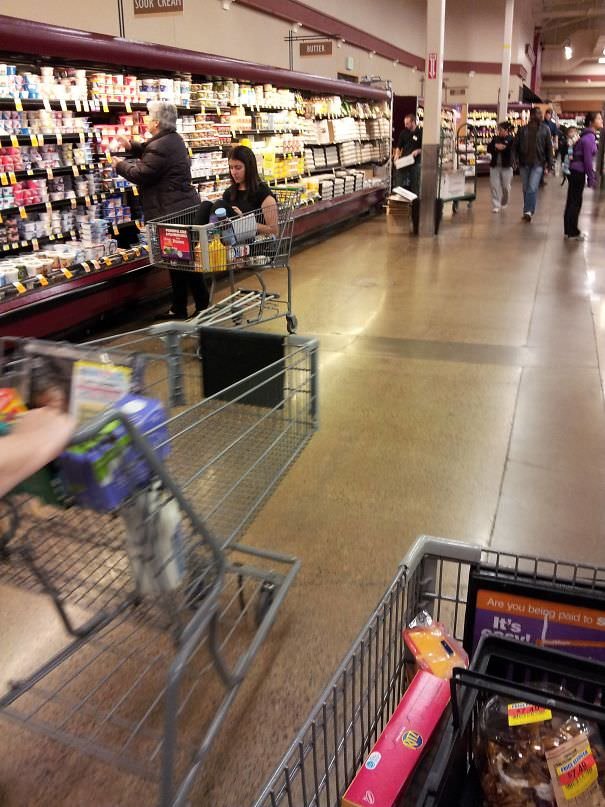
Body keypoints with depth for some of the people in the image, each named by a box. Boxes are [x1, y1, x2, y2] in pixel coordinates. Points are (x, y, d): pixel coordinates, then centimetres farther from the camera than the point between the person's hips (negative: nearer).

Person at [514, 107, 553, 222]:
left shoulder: (545, 129, 3)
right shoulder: (523, 129, 5)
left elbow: (549, 148, 3)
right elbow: (516, 146, 6)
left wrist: (548, 164, -2)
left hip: (538, 164, -2)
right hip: (524, 163, 2)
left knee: (532, 189, -15)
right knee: (526, 189, 10)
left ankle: (528, 212, -14)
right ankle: (528, 211, 21)